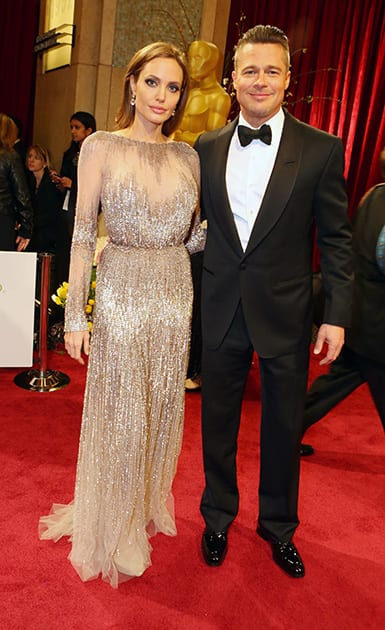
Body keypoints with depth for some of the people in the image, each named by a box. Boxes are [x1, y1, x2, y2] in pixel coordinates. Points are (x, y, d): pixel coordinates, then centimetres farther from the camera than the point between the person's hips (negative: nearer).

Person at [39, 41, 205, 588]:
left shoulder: (188, 156, 8)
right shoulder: (101, 147, -3)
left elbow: (193, 238, 11)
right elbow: (83, 235, -6)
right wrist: (76, 315, -8)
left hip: (175, 296, 4)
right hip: (121, 294, -4)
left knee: (162, 409, 15)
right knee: (119, 413, 6)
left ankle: (148, 504, 41)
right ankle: (113, 525, 31)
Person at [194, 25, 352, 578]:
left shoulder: (322, 149, -4)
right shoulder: (207, 148, 5)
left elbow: (336, 239, -3)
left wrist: (337, 315, -7)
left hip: (285, 314, -2)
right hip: (221, 310, 2)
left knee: (283, 427, 13)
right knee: (218, 420, 15)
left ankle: (278, 527, 38)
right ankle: (218, 517, 40)